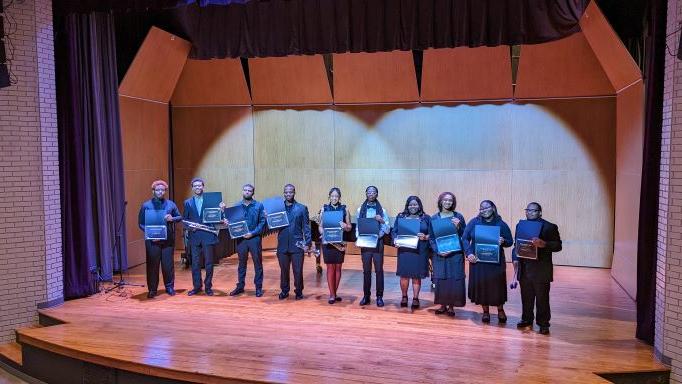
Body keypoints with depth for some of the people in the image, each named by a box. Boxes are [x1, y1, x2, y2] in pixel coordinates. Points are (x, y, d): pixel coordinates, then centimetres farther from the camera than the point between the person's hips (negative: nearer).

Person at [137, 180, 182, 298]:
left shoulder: (170, 204, 9)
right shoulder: (146, 205, 2)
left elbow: (180, 217, 13)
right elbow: (141, 223, 1)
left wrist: (172, 219, -10)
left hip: (168, 239, 2)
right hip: (152, 240, -1)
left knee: (168, 264, 5)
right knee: (152, 265, 3)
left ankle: (169, 287, 19)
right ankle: (152, 289, 13)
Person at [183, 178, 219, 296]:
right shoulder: (188, 202, 11)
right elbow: (184, 219, 11)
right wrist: (190, 227, -8)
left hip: (207, 235, -2)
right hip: (194, 236, 2)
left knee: (209, 263, 3)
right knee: (195, 263, 7)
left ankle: (208, 286, 14)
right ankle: (197, 287, 17)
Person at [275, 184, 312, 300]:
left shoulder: (302, 208, 3)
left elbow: (306, 227, 2)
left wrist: (308, 243, -5)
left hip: (297, 245, -2)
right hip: (282, 245, 2)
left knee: (298, 271, 2)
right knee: (284, 270, 11)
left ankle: (299, 291, 19)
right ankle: (284, 291, 26)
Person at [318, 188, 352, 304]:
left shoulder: (344, 209, 4)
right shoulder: (324, 208, 3)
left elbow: (349, 227, 5)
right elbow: (320, 226, 3)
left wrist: (345, 226, -17)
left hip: (340, 242, 1)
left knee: (338, 268, 6)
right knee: (330, 267, 0)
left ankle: (335, 293, 17)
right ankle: (332, 295, 4)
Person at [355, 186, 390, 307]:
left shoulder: (382, 210, 3)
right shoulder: (360, 210, 6)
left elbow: (387, 230, 1)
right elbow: (357, 227, 8)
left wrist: (382, 221, -16)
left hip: (378, 242, -1)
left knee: (379, 270, 1)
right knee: (366, 270, 6)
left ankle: (379, 297, 10)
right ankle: (366, 296, 15)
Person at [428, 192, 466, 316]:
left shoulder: (458, 217, 3)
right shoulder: (434, 218, 4)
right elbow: (431, 237, 3)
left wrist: (458, 226, -14)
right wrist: (437, 250, -11)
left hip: (455, 253, 0)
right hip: (439, 254, 1)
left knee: (454, 280, -2)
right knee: (441, 280, 1)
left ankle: (451, 306, 10)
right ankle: (443, 305, 14)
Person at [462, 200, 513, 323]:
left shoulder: (501, 224, 2)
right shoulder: (474, 222, 3)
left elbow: (510, 242, 6)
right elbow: (465, 238, 1)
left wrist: (503, 241, -17)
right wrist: (469, 253, -12)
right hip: (478, 260, 1)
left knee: (496, 285, 2)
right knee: (481, 285, 3)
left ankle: (500, 310, 24)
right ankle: (485, 311, 19)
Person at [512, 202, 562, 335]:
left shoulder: (550, 227, -3)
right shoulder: (520, 225, 12)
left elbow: (558, 245, -9)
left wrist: (543, 244, -25)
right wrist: (515, 258, -1)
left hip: (541, 270, -4)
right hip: (524, 269, 4)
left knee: (542, 298, 4)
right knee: (526, 297, 13)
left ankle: (543, 323, 14)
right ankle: (527, 319, 27)